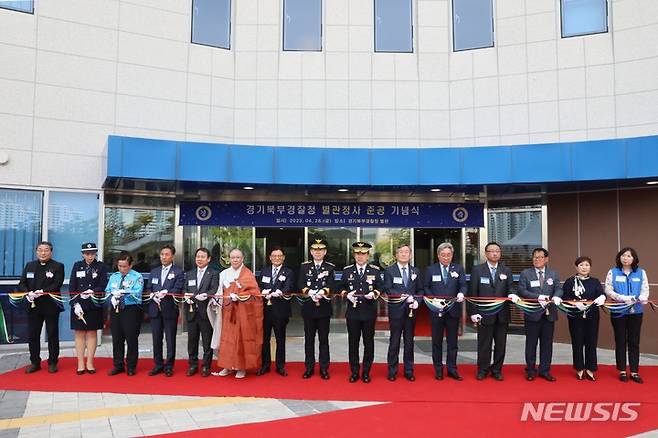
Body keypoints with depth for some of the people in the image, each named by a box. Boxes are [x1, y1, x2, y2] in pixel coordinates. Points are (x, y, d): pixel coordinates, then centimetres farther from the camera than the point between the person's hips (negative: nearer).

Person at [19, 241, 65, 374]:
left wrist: (42, 292, -25)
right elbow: (22, 284, 6)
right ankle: (35, 362, 19)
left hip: (51, 306, -4)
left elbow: (57, 285, -12)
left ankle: (52, 363, 14)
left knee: (52, 335, 4)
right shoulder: (29, 266, 13)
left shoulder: (58, 266, -1)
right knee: (32, 335, 7)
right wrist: (28, 293, -14)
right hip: (33, 306, 4)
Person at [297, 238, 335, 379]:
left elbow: (331, 286, -7)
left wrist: (322, 292, -26)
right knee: (309, 339, 8)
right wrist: (310, 293, -20)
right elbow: (301, 285, -2)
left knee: (323, 339, 5)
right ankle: (309, 368, 17)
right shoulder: (304, 266, 7)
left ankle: (324, 369, 13)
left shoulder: (330, 267, 4)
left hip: (324, 308, -1)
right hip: (308, 307, 1)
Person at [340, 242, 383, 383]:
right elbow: (342, 288, 9)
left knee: (368, 343, 5)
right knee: (353, 343, 6)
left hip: (369, 312, 0)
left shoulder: (375, 271, 4)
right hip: (352, 312, 1)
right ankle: (354, 372, 17)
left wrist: (374, 294, -15)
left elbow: (380, 288, 5)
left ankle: (366, 372, 18)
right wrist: (347, 294, -11)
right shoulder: (347, 270, 6)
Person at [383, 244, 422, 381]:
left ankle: (409, 371, 19)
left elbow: (420, 290, 12)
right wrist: (405, 296, -20)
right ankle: (392, 371, 13)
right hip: (396, 310, -3)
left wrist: (417, 301, -9)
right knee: (394, 342, 3)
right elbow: (388, 290, -9)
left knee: (409, 341, 9)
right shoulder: (389, 271, -1)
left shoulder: (415, 271, 10)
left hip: (411, 311, 3)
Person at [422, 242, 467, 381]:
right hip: (436, 310, 0)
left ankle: (452, 368, 15)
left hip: (453, 310, 1)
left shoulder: (458, 269, 6)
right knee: (437, 341, 7)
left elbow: (463, 285, -2)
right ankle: (438, 369, 17)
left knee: (452, 341, 6)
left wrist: (461, 293, -24)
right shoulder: (430, 269, 4)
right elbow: (426, 288, 4)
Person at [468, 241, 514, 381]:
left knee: (500, 344, 9)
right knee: (484, 344, 5)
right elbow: (473, 293, -1)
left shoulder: (506, 271, 8)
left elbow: (510, 289, 4)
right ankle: (482, 370, 18)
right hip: (484, 314, -2)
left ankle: (497, 370, 23)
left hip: (502, 314, 2)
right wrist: (474, 312, -7)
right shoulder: (477, 270, 1)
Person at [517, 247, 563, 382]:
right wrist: (538, 297, -20)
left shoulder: (553, 274, 10)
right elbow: (522, 291, -8)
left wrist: (556, 297, -22)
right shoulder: (525, 273, 1)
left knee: (547, 343, 7)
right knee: (531, 343, 5)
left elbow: (559, 288, 1)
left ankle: (545, 370, 17)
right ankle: (531, 370, 16)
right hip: (532, 313, -2)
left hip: (549, 313, 3)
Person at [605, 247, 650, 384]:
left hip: (635, 311, 1)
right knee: (620, 342, 6)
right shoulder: (612, 272, 1)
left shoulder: (641, 272, 5)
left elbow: (645, 290, -1)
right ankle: (622, 371, 15)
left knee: (634, 342, 6)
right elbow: (608, 290, -6)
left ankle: (634, 372, 13)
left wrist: (640, 299, -23)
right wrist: (624, 298, -20)